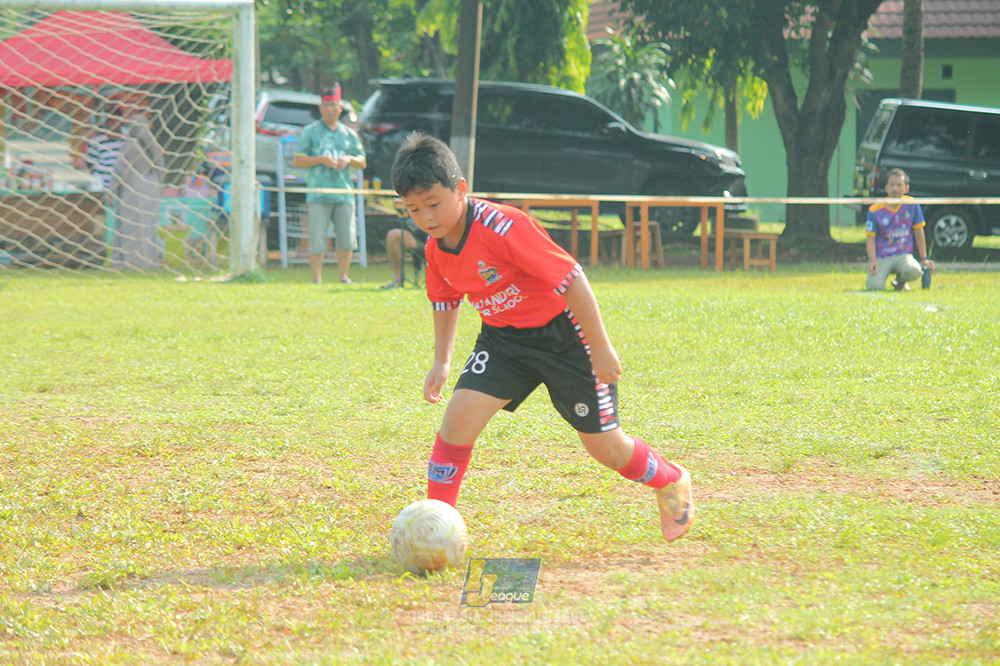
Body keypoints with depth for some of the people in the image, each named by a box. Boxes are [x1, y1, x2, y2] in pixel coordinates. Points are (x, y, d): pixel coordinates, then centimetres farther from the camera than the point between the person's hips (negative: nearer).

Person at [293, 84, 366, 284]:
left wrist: (349, 159, -3)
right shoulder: (310, 132, 8)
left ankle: (343, 277, 13)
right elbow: (297, 160, 2)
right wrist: (320, 159, -12)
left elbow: (362, 163, 18)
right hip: (319, 196, -3)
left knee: (347, 239, 1)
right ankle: (317, 280, -4)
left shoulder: (349, 134, 17)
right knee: (317, 239, -8)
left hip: (344, 194, 3)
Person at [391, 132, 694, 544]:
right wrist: (441, 362, 11)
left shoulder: (502, 228, -32)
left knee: (604, 446, 2)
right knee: (460, 414, -16)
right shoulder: (436, 248, -8)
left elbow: (571, 280, -28)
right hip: (503, 338, 6)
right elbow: (445, 301, 15)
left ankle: (671, 482, 31)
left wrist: (600, 349, -23)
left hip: (560, 333, -5)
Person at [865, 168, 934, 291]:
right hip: (881, 257, -1)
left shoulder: (912, 205, 1)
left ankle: (900, 281, 5)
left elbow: (919, 233, 9)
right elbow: (870, 238, -3)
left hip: (903, 255, 1)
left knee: (914, 271, -35)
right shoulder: (875, 210, -5)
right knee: (875, 287, -27)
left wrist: (924, 259, 9)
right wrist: (873, 261, -19)